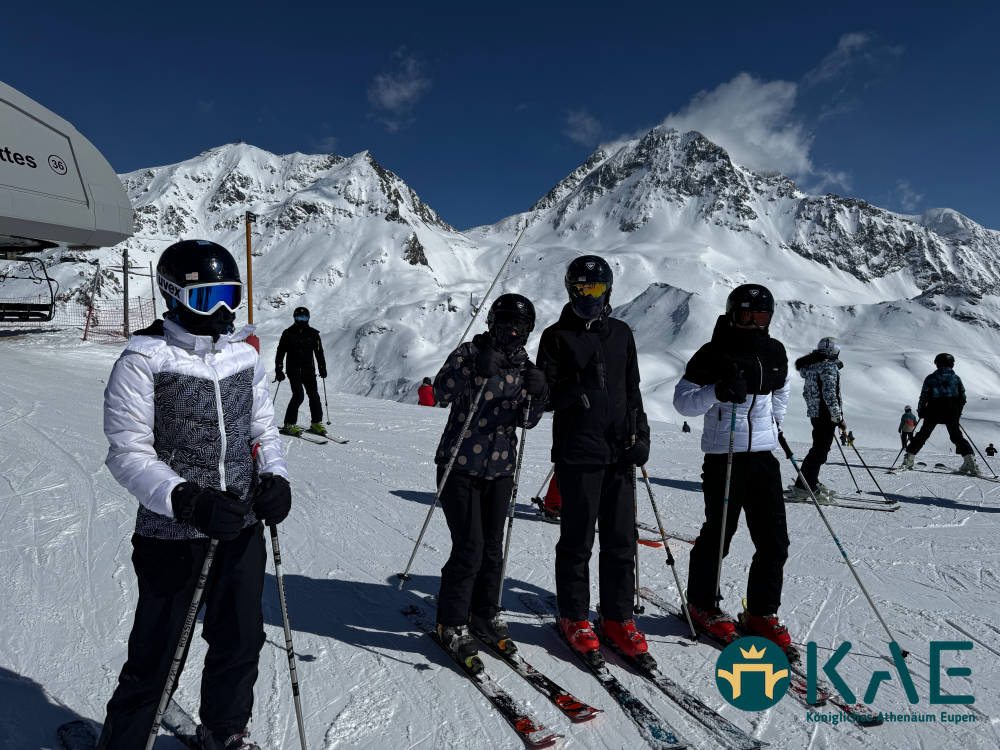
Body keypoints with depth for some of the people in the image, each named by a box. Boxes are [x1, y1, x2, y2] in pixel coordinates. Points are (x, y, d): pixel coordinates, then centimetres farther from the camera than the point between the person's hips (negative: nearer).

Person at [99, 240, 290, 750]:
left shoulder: (244, 356, 4)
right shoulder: (143, 362, -9)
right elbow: (128, 454, -12)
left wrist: (274, 478, -6)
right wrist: (189, 501, -25)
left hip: (242, 526, 5)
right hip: (172, 532, -4)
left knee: (241, 640, 18)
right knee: (155, 654, 8)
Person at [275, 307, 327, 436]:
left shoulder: (313, 334, 6)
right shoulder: (288, 333, 3)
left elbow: (319, 352, 8)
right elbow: (280, 353, 7)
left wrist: (322, 368, -2)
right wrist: (279, 370, 3)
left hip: (309, 372, 3)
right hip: (293, 371, -3)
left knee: (314, 395, 0)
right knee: (298, 396, -14)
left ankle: (316, 423, 12)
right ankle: (289, 424, -3)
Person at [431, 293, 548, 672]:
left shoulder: (524, 365, 8)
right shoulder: (470, 352, -6)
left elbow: (525, 420, 4)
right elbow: (441, 392, -18)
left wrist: (537, 395, -16)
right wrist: (475, 371, -31)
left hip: (500, 468, 5)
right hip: (461, 466, -5)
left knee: (493, 547, 12)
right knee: (469, 548, -6)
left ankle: (485, 613, 32)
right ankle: (452, 623, 13)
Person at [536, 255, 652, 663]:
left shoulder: (621, 332, 13)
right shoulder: (557, 335, 1)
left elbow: (632, 389, 18)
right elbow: (547, 397, -3)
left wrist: (640, 434, 8)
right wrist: (578, 385, -22)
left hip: (619, 452, 4)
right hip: (577, 453, -4)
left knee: (621, 539, 9)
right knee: (577, 541, 4)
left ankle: (618, 616, 24)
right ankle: (574, 617, 21)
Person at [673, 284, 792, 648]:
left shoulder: (775, 352, 10)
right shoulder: (714, 354, -9)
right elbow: (682, 401, -13)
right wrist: (717, 391, -27)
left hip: (764, 455, 6)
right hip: (724, 455, -6)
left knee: (774, 539, 6)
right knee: (719, 533, 1)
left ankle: (762, 611, 22)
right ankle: (702, 603, 22)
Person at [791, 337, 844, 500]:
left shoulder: (811, 366, 17)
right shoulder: (829, 366, -10)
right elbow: (829, 393, -19)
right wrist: (838, 417, -17)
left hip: (814, 413, 10)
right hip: (826, 415, -10)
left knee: (819, 448, 18)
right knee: (820, 450, -9)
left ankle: (812, 482, 26)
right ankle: (803, 486, -12)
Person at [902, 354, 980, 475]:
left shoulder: (931, 378, 5)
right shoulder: (956, 378, 10)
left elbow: (924, 396, -1)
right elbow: (962, 398, 10)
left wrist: (920, 411, 9)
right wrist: (958, 413, 19)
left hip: (933, 410, -1)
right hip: (952, 410, 1)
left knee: (923, 434, 5)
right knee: (956, 435, 6)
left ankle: (908, 460, 0)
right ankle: (970, 462, -9)